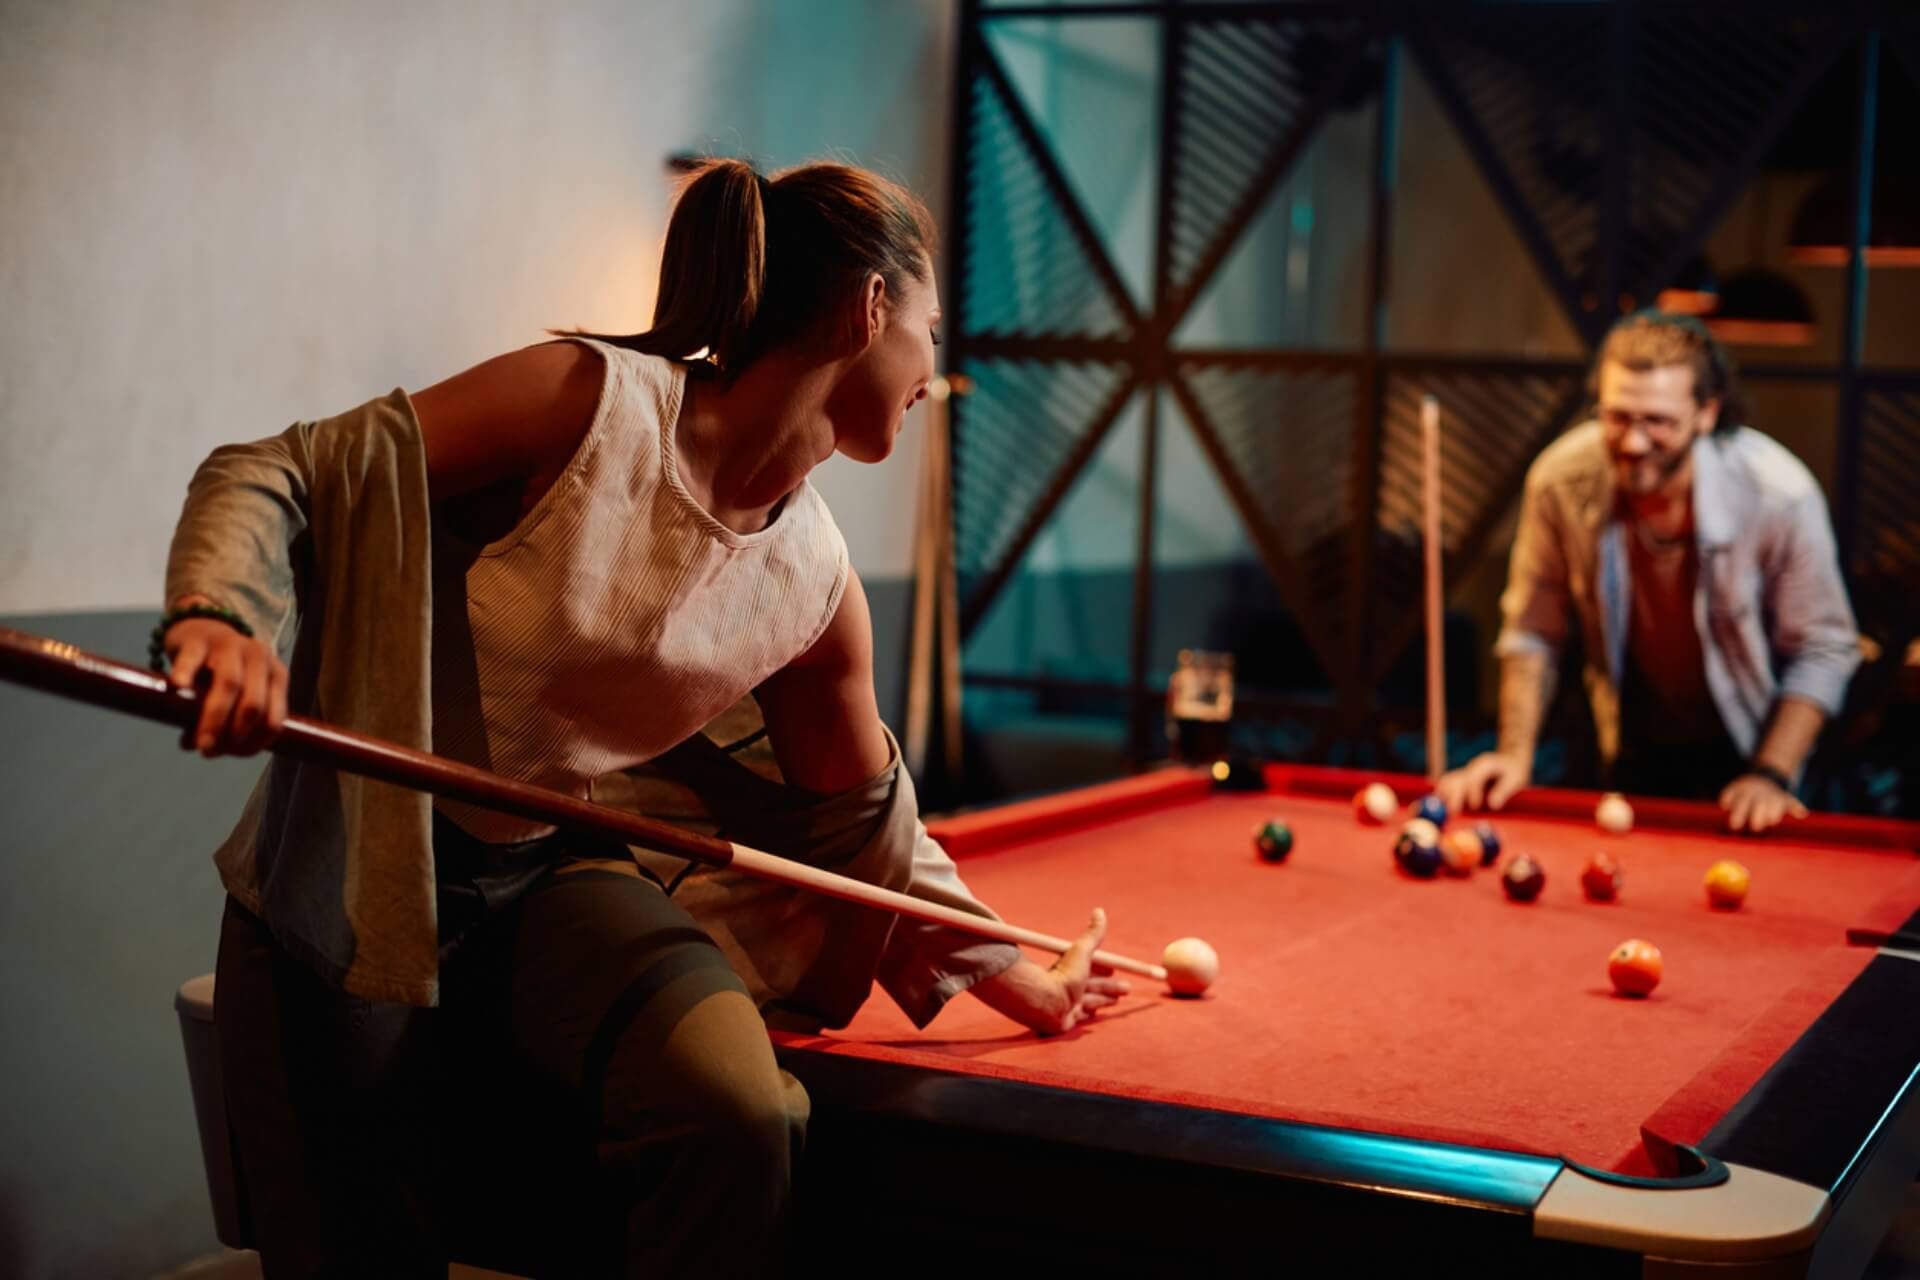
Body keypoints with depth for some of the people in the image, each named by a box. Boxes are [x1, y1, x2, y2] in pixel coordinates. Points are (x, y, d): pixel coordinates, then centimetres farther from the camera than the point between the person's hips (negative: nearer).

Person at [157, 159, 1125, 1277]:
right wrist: (221, 616, -37)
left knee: (739, 1115, -25)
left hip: (559, 875, 4)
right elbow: (276, 476, -16)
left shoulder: (817, 589, -2)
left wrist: (1015, 979, 21)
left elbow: (860, 821, 14)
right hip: (350, 872, -4)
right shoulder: (593, 399, -19)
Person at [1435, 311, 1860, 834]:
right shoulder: (1559, 482, -22)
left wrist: (1772, 775, -22)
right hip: (1633, 749, 2)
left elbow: (1824, 649, -16)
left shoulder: (1780, 496, -28)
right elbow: (1532, 632, -9)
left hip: (1744, 749, -2)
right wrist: (1515, 755, -18)